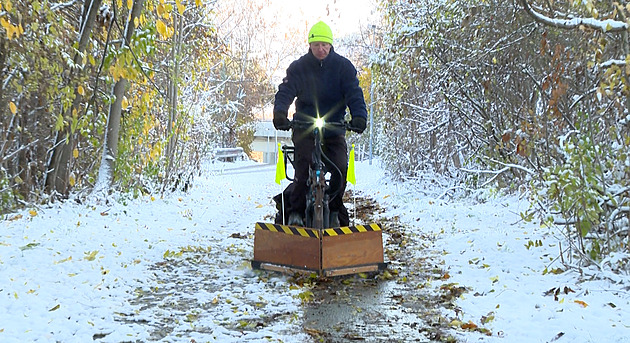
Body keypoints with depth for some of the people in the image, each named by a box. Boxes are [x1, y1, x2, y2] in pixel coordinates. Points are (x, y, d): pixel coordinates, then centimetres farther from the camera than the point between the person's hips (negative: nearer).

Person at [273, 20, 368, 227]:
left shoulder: (343, 66, 0)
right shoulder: (298, 67, 0)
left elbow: (354, 92, -8)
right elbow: (285, 91, -9)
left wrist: (359, 116, -27)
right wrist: (280, 113, -30)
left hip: (334, 128, 1)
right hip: (304, 127, -1)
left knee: (341, 168, -15)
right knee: (303, 166, -21)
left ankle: (334, 210, 10)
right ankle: (296, 211, -4)